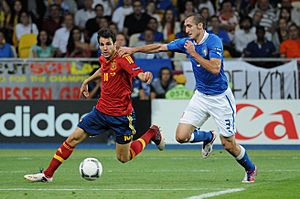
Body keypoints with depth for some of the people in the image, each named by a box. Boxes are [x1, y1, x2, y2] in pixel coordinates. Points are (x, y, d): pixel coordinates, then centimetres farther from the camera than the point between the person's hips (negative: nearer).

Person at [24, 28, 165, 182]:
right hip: (101, 110, 6)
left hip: (121, 116, -6)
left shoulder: (122, 58, -20)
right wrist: (87, 81, 29)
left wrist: (144, 77, -59)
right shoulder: (103, 59, 1)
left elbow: (138, 73, -38)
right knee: (73, 139, -1)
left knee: (123, 158, 6)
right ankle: (47, 174, 8)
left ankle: (152, 133, 29)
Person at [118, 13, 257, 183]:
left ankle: (250, 169, 25)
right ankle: (208, 137, 24)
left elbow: (215, 69, -29)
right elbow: (160, 47, 8)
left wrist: (194, 54, -25)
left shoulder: (214, 41, -17)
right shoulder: (187, 42, 2)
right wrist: (134, 49, 3)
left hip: (220, 97, -6)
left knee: (229, 145, -3)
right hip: (201, 96, 6)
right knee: (181, 136, -7)